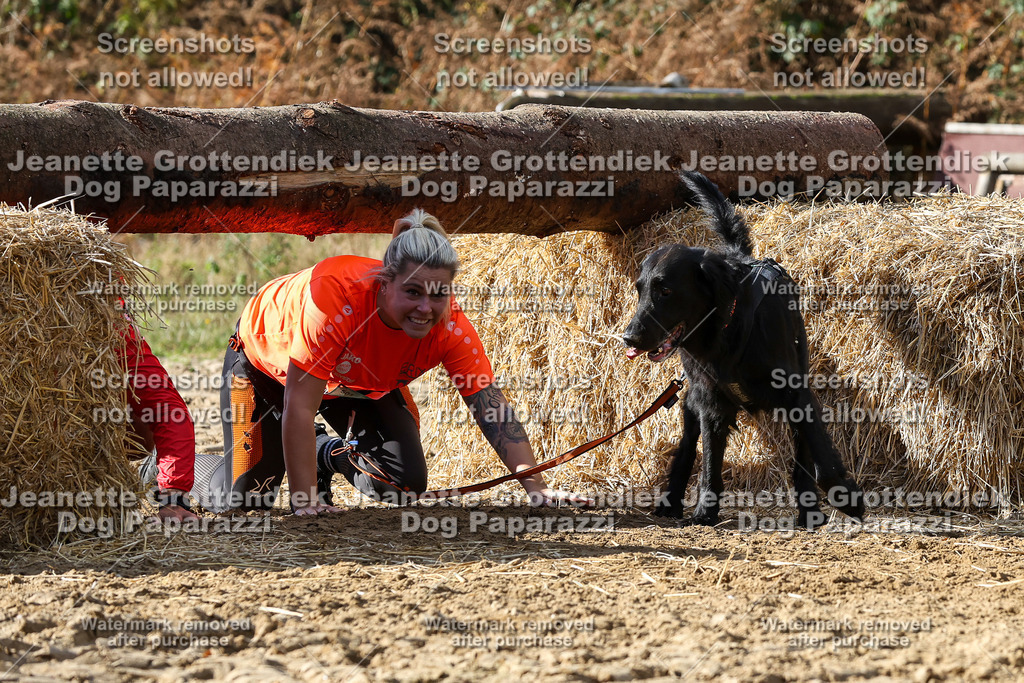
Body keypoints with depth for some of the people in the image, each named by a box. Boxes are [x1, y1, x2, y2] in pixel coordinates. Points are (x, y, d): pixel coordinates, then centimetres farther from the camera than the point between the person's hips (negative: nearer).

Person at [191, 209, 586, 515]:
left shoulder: (450, 328, -31)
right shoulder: (335, 298, -45)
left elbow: (492, 407, -29)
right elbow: (300, 408, -41)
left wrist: (537, 489, -39)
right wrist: (305, 504, -40)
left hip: (362, 382, 4)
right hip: (266, 360, -4)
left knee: (406, 483, -9)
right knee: (242, 499, -10)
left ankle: (332, 454, 23)